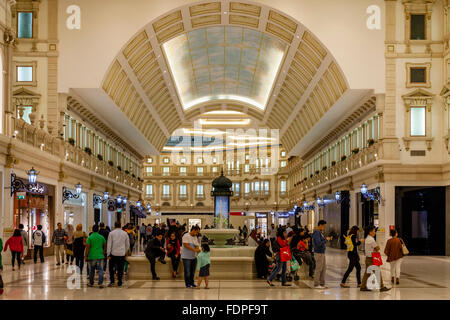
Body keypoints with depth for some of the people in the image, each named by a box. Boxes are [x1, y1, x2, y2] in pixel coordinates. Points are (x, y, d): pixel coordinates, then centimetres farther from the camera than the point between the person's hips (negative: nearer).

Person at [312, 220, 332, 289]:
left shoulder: (320, 232, 15)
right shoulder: (316, 233, -17)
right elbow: (319, 243, -24)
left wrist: (326, 239, 5)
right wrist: (326, 240, -14)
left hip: (322, 253, 10)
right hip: (319, 253, -10)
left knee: (324, 268, 13)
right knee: (318, 269, -4)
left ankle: (322, 284, 19)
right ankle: (316, 284, 2)